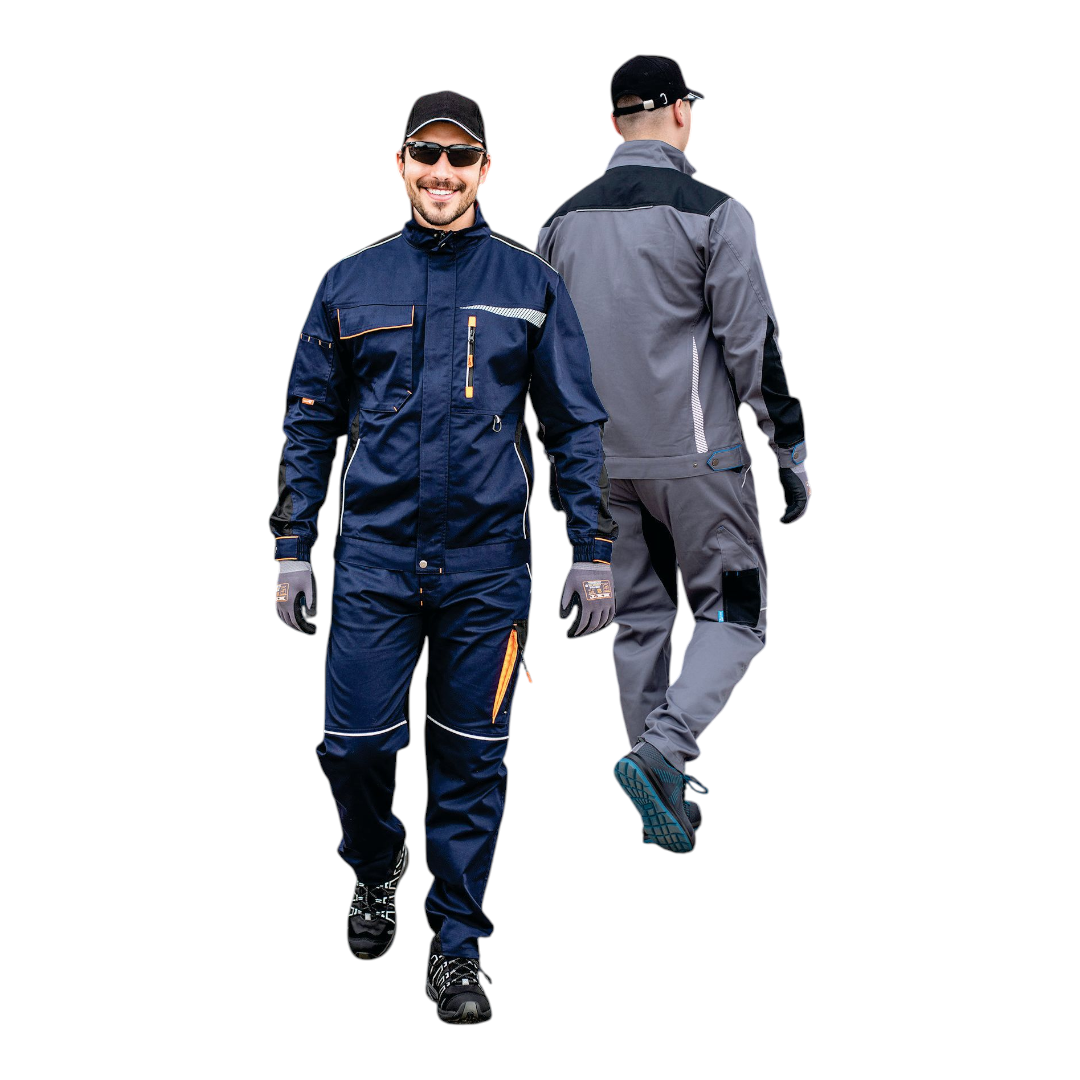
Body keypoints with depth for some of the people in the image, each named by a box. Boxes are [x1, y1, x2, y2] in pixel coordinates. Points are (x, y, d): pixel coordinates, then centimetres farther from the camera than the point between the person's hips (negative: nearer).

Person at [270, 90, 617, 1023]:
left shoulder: (530, 284, 4)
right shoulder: (351, 285, 6)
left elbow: (578, 424, 5)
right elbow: (311, 423, 10)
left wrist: (594, 552, -1)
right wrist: (292, 547, 5)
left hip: (488, 564, 0)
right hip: (375, 559, 1)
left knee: (471, 763, 6)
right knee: (355, 744, 0)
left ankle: (458, 946, 20)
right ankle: (376, 866, 33)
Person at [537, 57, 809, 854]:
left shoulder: (564, 222, 7)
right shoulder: (713, 214, -10)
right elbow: (752, 344, -11)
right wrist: (792, 448, -3)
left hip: (604, 460, 6)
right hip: (697, 457, -5)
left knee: (640, 622, 14)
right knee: (733, 615, 5)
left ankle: (664, 802, 19)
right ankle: (663, 750, -15)